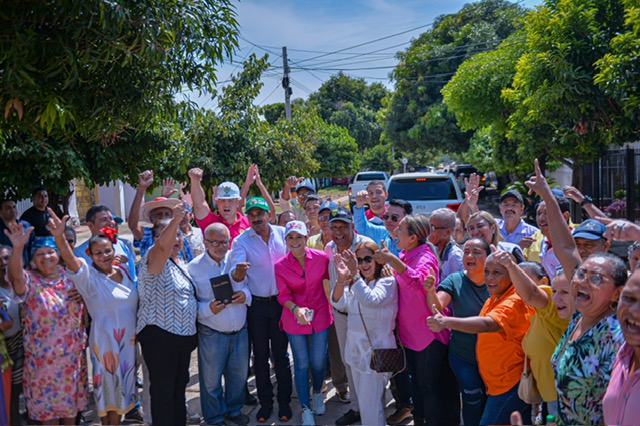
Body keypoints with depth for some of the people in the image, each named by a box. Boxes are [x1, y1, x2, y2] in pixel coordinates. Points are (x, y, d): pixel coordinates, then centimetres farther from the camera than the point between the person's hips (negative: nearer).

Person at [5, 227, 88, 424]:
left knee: (71, 399, 18)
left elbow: (83, 307, 11)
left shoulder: (70, 276, -2)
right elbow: (15, 274, -37)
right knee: (48, 406, 9)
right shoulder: (30, 281, -13)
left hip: (73, 354, 3)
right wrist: (17, 248, -54)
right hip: (43, 358, -3)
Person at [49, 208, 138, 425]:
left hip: (128, 340, 5)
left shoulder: (123, 271, 2)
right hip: (105, 341, -5)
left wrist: (136, 332, 13)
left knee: (122, 385, 18)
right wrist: (59, 236, -53)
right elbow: (70, 259, -35)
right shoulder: (88, 276, -15)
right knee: (109, 387, 7)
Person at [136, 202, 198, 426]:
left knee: (180, 385, 19)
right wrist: (175, 219, -53)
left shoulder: (180, 263, 13)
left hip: (184, 334, 8)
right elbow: (163, 247, -38)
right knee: (163, 390, 0)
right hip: (159, 336, -8)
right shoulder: (154, 260, -13)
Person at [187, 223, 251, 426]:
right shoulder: (194, 267, -11)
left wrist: (245, 295, -17)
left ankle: (234, 409, 42)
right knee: (211, 379, 10)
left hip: (240, 330, 4)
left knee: (239, 374, 18)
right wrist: (209, 308, -29)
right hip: (212, 333, -3)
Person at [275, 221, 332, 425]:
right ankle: (306, 409, 24)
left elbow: (330, 276, 3)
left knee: (318, 362, 12)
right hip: (295, 320, 0)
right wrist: (295, 308, -26)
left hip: (320, 316, 1)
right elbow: (283, 295, -10)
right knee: (302, 364, 8)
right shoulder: (280, 266, -11)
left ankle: (317, 394, 44)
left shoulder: (321, 257, -12)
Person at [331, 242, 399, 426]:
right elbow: (339, 303, -2)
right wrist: (342, 279, -18)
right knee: (363, 400, 20)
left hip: (375, 350, -8)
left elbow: (371, 300, -31)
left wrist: (354, 274, -34)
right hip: (356, 348, 8)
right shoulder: (356, 282, 8)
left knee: (370, 405, -4)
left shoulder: (387, 282, -14)